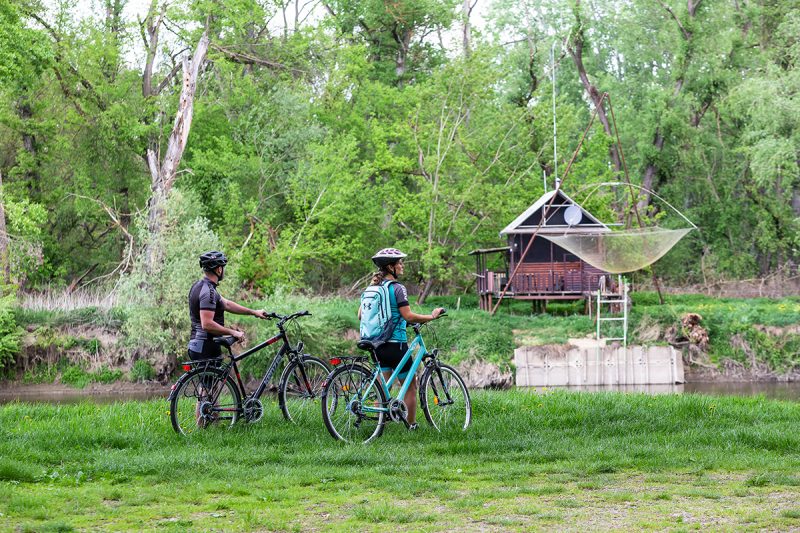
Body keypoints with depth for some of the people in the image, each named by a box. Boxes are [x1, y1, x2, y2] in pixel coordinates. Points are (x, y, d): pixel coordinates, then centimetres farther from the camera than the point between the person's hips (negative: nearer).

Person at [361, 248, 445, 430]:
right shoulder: (397, 288, -14)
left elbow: (361, 314, 11)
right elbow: (408, 316, -20)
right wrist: (431, 316, -9)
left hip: (378, 345, 7)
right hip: (395, 344, -6)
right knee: (410, 387, 8)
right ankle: (411, 426, 12)